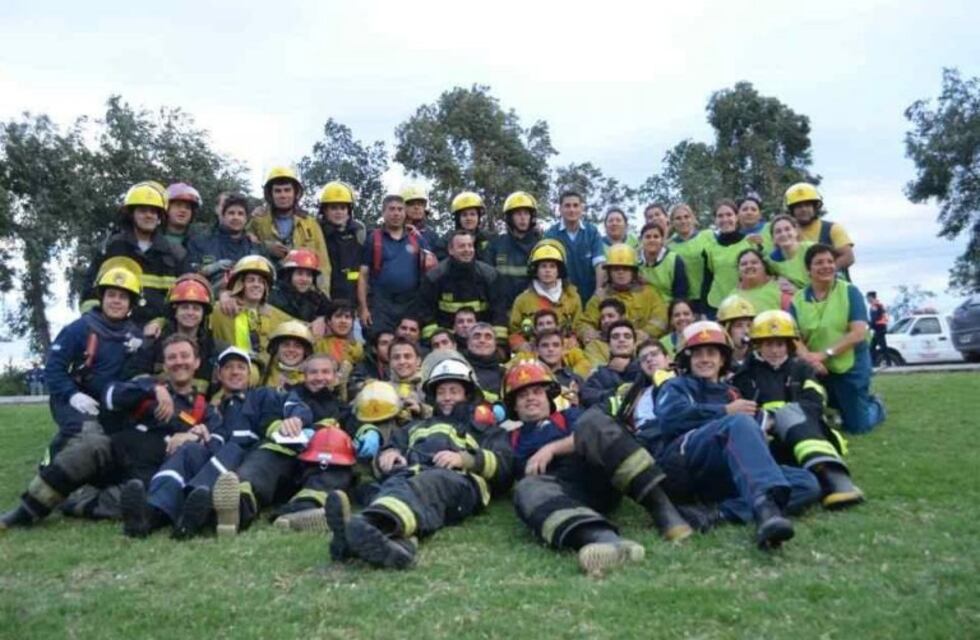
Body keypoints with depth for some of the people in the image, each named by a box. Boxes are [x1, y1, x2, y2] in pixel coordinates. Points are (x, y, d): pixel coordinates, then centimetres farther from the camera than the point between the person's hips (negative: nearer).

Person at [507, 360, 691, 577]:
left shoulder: (569, 416, 31)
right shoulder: (512, 438, 35)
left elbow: (591, 433, 7)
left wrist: (552, 448, -4)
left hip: (597, 479, 1)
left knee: (592, 420, -26)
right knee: (528, 489, -36)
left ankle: (662, 508, -38)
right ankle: (604, 540, -67)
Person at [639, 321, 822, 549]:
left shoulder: (730, 394, 35)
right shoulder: (677, 386, 21)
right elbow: (671, 417, -3)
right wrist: (725, 411, -3)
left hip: (717, 477, 5)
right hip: (680, 461, -5)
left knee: (808, 484, -14)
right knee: (739, 422, -31)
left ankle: (714, 512, -36)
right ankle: (766, 507, -57)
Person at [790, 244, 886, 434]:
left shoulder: (850, 292, -8)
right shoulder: (798, 300, -1)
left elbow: (859, 332, -16)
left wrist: (826, 353, -23)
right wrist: (808, 356, -27)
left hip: (851, 367, -3)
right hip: (817, 370, 3)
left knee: (857, 426, 8)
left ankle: (876, 406, 43)